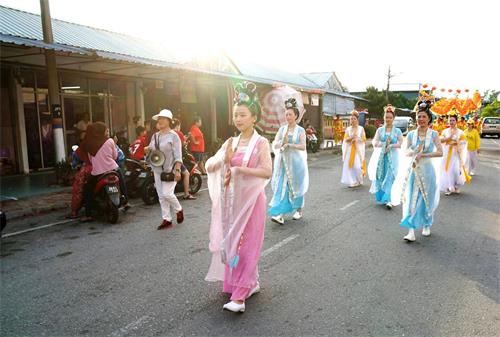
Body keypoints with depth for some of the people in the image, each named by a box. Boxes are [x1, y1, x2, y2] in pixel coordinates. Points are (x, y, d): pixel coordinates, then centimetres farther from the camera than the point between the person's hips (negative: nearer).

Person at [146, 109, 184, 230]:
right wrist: (148, 149, -1)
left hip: (170, 170, -7)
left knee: (167, 194, -14)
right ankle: (166, 219, 16)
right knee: (161, 196, 7)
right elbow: (150, 148, 25)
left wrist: (177, 170, -22)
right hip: (157, 170, 7)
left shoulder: (173, 136, -8)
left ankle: (179, 210, 14)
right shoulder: (155, 136, 12)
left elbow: (178, 155, -13)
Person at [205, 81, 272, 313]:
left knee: (246, 245, -4)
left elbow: (267, 172, -20)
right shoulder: (230, 142, 8)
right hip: (231, 199, 6)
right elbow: (209, 167, 6)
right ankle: (250, 283, 29)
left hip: (250, 199, -6)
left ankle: (239, 296, 0)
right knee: (231, 242, 12)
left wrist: (239, 168, -19)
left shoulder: (261, 143, -8)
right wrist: (224, 159, -13)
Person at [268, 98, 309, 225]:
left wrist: (289, 144, -17)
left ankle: (299, 210, 27)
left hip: (296, 162, -2)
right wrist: (282, 142, -18)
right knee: (281, 186, -5)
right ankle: (280, 214, -8)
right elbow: (274, 145, 0)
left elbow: (303, 146, -12)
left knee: (296, 186, 8)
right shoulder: (282, 129, 7)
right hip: (282, 162, 2)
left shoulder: (300, 130, -2)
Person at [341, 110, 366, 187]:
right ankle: (351, 181, 4)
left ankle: (358, 181, 7)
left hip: (358, 149, -2)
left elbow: (364, 139, 2)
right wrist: (351, 138, -14)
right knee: (349, 165, -4)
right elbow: (345, 139, 4)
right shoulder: (348, 129, 9)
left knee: (358, 166, -10)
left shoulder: (361, 128, 4)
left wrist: (356, 139, -13)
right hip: (349, 150, 2)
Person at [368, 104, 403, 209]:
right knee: (380, 176, 3)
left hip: (392, 157, -2)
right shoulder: (380, 130, 7)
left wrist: (390, 145, -15)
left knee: (390, 178, -9)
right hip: (380, 156, 2)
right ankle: (381, 197, 16)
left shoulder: (397, 131, 3)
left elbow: (400, 143, -4)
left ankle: (388, 200, -12)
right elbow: (375, 142, -1)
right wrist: (385, 143, -14)